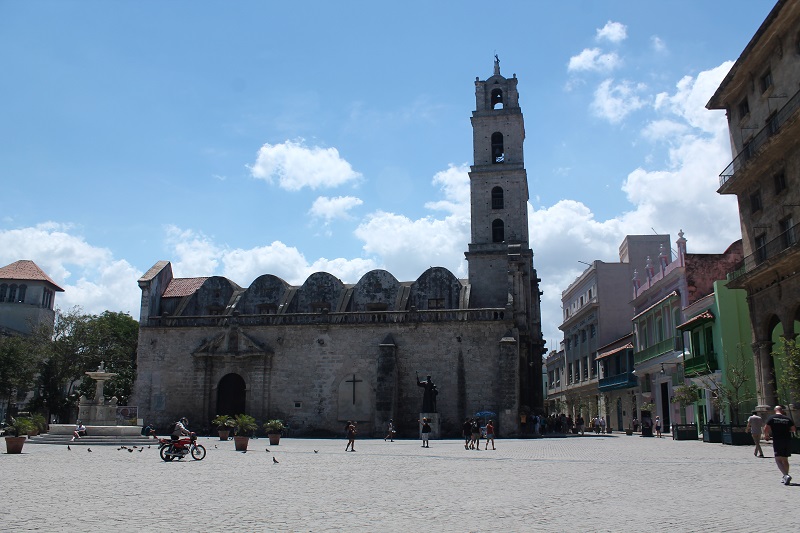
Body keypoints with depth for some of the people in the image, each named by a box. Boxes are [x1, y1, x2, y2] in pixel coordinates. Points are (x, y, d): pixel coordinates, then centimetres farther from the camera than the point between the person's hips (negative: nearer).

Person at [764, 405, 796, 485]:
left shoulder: (771, 418, -1)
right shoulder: (788, 419, 7)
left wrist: (766, 436, 10)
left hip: (777, 441, -4)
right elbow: (794, 429, 5)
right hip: (788, 441, 4)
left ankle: (786, 475, -24)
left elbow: (766, 429, -8)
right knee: (785, 460, 16)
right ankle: (785, 477, 23)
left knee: (778, 460, -4)